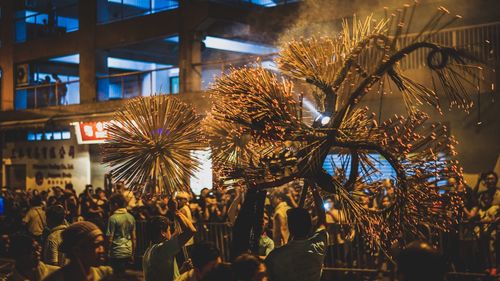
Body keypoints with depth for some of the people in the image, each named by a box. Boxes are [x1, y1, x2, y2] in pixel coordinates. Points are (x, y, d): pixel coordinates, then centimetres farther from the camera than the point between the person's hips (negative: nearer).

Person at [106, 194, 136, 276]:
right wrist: (133, 254, 18)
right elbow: (134, 237, 10)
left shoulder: (113, 218, -12)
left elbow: (110, 238, -13)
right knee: (123, 274, 17)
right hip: (128, 251, 6)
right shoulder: (131, 217, 6)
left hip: (117, 252, -6)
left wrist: (108, 252, -1)